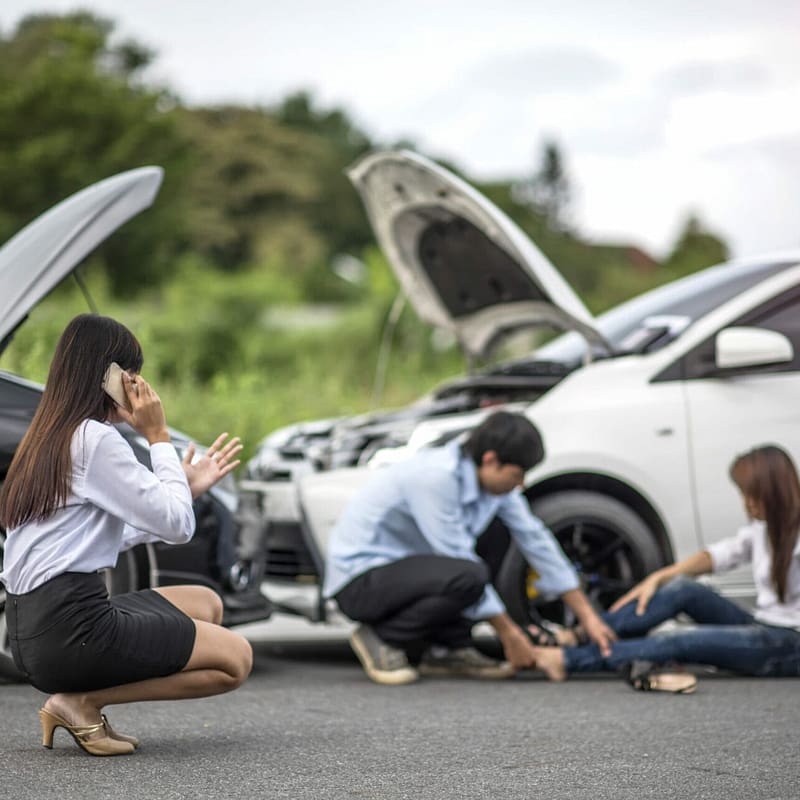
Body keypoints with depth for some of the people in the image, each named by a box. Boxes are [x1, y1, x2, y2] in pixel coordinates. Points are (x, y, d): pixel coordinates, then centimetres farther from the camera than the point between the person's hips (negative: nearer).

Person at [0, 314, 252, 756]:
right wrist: (158, 436, -3)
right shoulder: (96, 439, -13)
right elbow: (178, 525, -10)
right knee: (235, 658, 0)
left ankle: (79, 701, 7)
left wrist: (188, 486, 21)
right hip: (70, 631, -9)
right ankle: (82, 702, -5)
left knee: (205, 603, 21)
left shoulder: (49, 438, 16)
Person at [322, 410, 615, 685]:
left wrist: (587, 616, 4)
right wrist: (509, 633, -17)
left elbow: (536, 540, 4)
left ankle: (447, 650, 0)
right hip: (358, 578, -9)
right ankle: (382, 638, -10)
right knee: (467, 577, -31)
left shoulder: (493, 479, -1)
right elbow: (459, 561, -24)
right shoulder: (436, 476, -26)